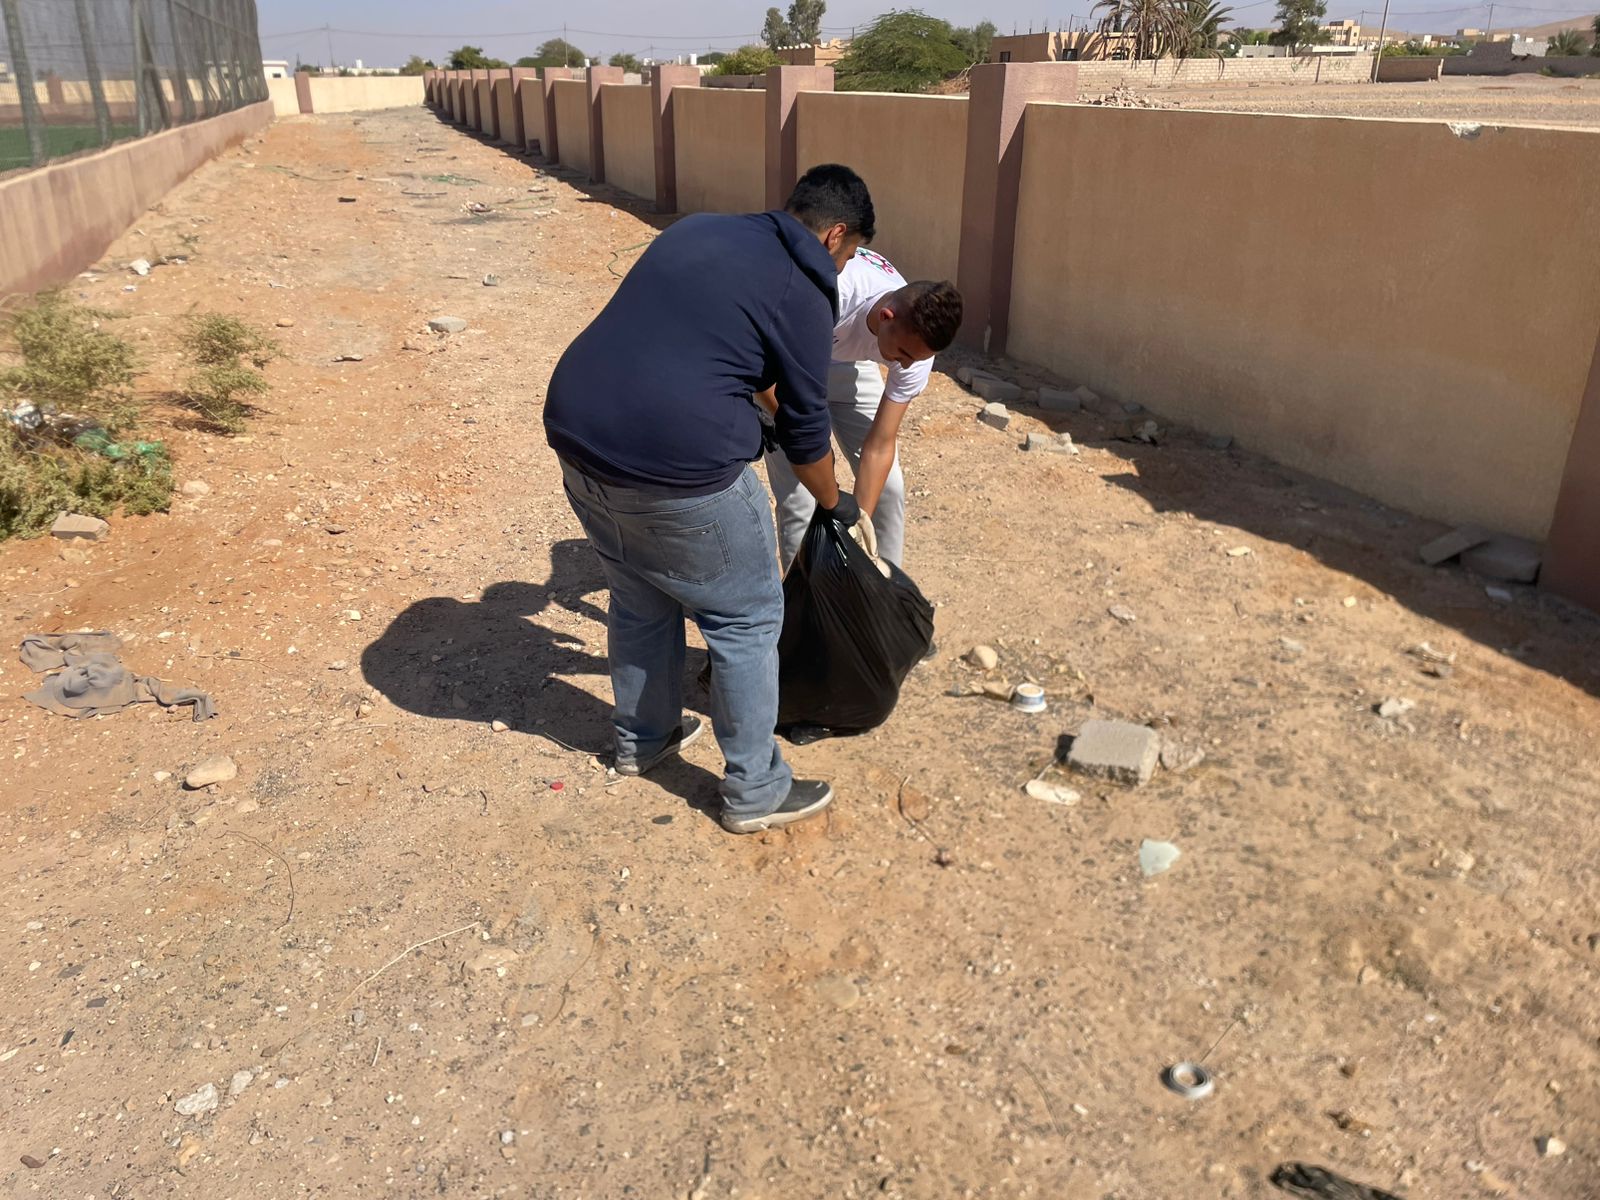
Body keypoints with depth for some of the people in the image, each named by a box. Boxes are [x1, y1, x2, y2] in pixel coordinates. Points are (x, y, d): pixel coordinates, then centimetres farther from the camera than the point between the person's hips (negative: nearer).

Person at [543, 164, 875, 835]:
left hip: (574, 432, 8)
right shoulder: (802, 292, -3)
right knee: (746, 619, 10)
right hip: (676, 464, -8)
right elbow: (804, 430, 2)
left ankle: (641, 737, 45)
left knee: (639, 599, 26)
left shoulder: (696, 230, 18)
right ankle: (755, 792, 21)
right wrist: (834, 504, 21)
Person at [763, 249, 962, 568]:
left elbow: (880, 446, -19)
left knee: (887, 486, 0)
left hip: (845, 362, 4)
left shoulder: (917, 343, -26)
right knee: (799, 501, -12)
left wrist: (859, 522, -25)